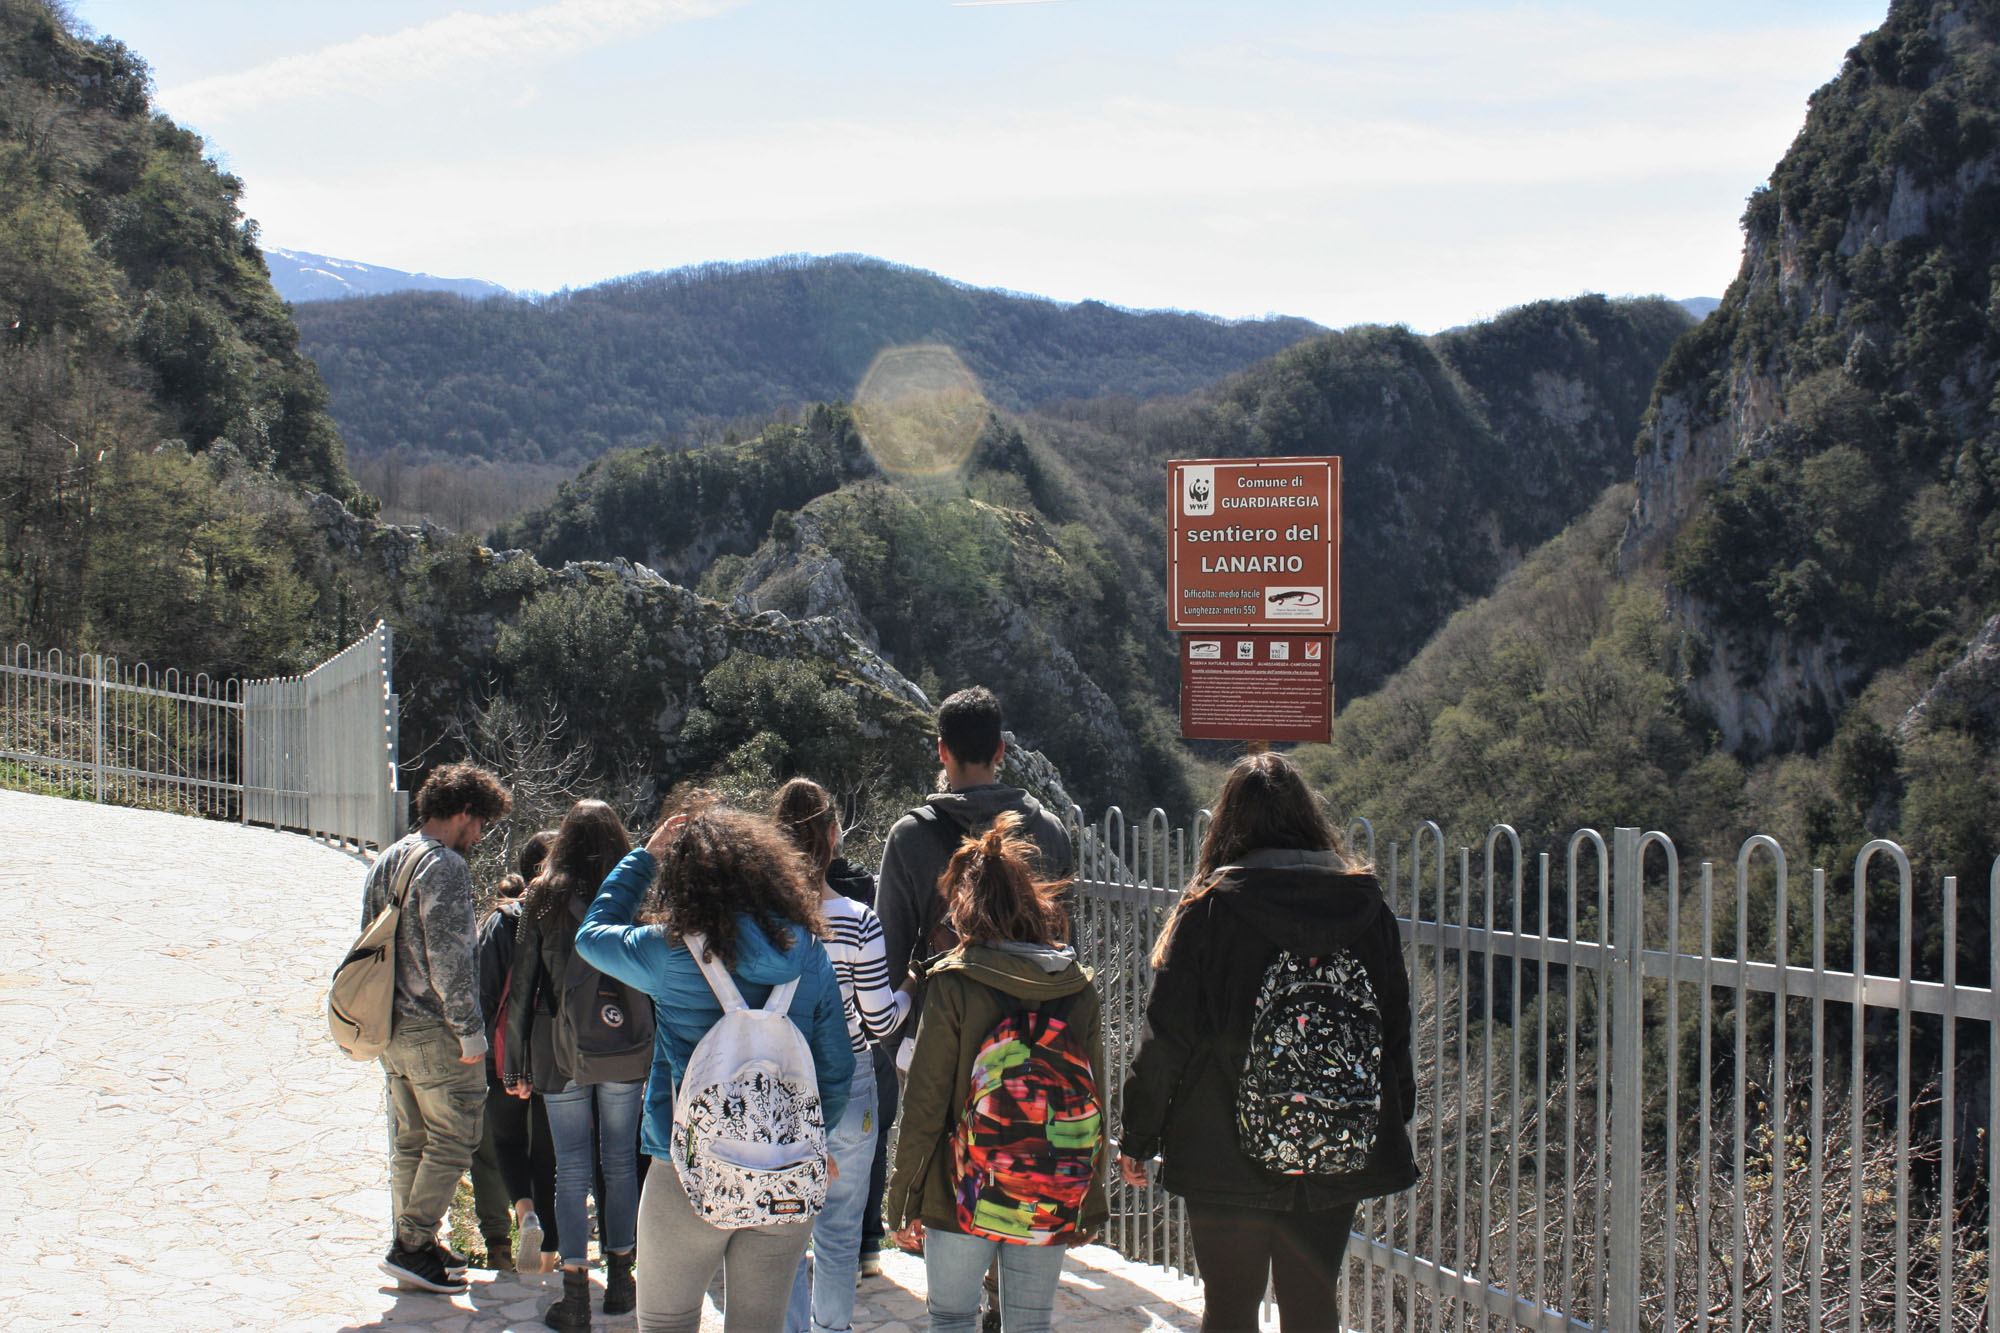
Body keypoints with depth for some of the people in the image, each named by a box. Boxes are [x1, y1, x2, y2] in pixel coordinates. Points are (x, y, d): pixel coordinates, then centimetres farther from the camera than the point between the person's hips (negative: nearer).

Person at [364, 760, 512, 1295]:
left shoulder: (386, 861, 13)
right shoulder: (444, 865, -16)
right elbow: (447, 956, -21)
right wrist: (470, 1030, -17)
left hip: (392, 1027, 9)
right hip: (435, 1031, -9)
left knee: (409, 1141, 16)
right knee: (452, 1140, 0)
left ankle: (414, 1245, 23)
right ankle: (412, 1246, 0)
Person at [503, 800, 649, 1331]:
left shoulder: (543, 898, -3)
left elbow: (521, 986, -1)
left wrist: (517, 1065, 5)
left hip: (564, 1054, -1)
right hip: (626, 1051, 1)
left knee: (571, 1169, 4)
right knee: (620, 1163, 13)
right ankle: (620, 1281, 21)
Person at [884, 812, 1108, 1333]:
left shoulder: (954, 983, -10)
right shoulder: (1078, 986, 1)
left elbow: (925, 1100, -10)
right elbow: (1095, 1101, 5)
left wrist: (904, 1198, -1)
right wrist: (1091, 1203, 13)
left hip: (966, 1194, -3)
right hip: (1054, 1201, 4)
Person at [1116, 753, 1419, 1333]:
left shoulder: (1207, 910, -9)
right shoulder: (1368, 906, 1)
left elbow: (1165, 1038, -8)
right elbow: (1397, 1030, 8)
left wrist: (1136, 1138, 2)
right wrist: (1390, 1131, 19)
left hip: (1225, 1155, -3)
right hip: (1340, 1157, 3)